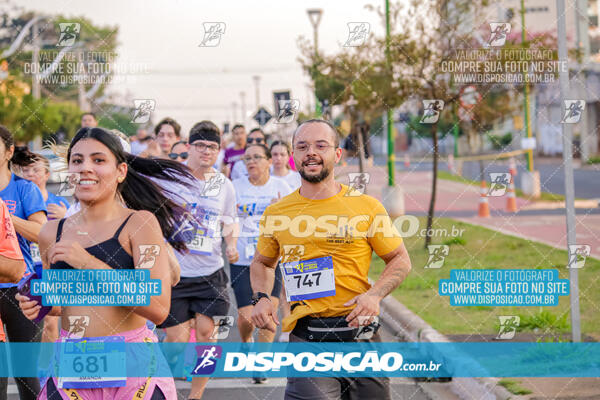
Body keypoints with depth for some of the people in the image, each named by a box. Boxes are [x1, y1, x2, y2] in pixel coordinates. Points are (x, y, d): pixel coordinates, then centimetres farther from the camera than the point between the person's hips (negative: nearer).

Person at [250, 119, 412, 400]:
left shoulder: (366, 207, 2)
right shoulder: (276, 213, 7)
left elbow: (400, 260, 8)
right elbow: (262, 263, 23)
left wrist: (374, 295, -8)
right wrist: (261, 298, 4)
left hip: (358, 330, 0)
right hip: (305, 337, 0)